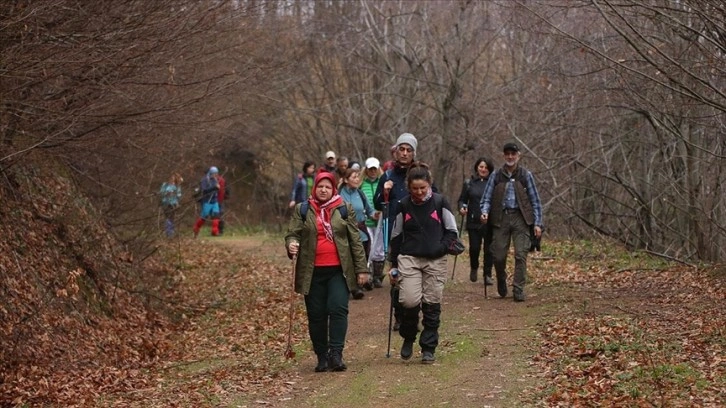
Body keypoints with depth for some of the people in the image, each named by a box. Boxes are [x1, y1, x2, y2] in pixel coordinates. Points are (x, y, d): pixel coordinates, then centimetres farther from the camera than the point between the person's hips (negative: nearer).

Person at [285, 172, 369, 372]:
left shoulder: (345, 209, 7)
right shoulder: (302, 210, 8)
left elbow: (355, 240, 7)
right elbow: (293, 233, 4)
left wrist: (361, 268, 3)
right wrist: (291, 244, -21)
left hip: (338, 270, -1)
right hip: (312, 271, 1)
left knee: (338, 309, -14)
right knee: (316, 315, 3)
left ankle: (336, 354, -13)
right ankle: (322, 356, 11)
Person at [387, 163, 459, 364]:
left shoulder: (439, 202, 0)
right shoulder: (404, 206, 4)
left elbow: (452, 232, 6)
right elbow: (396, 236, 12)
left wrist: (440, 249, -11)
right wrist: (394, 265, 10)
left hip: (435, 261, 0)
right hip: (409, 259, 0)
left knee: (432, 305, 1)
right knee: (410, 301, -15)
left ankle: (428, 348, 13)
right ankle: (408, 338, 12)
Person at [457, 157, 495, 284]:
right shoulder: (469, 183, 8)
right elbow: (462, 200, 12)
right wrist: (462, 208, -8)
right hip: (474, 221, 1)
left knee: (489, 249, 1)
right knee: (474, 247, -2)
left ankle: (487, 275, 12)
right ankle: (474, 268, 27)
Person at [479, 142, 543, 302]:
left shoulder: (526, 175, 5)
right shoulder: (496, 175, 7)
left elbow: (535, 200, 7)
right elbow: (487, 198, 10)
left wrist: (537, 223, 0)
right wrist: (485, 211, -11)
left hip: (520, 218, -1)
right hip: (501, 218, 1)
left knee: (521, 255, -9)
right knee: (498, 255, 0)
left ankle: (518, 290, -4)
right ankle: (501, 281, 29)